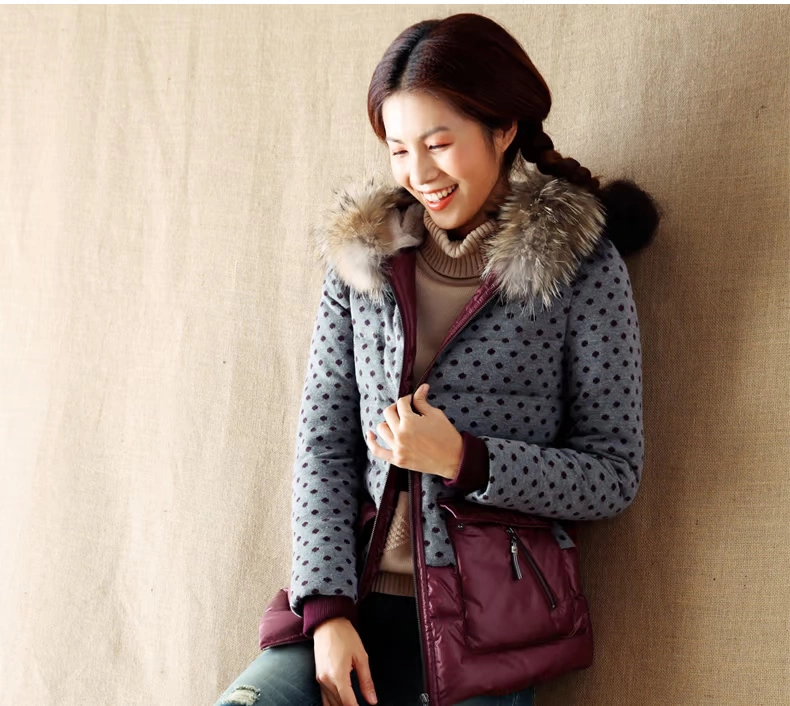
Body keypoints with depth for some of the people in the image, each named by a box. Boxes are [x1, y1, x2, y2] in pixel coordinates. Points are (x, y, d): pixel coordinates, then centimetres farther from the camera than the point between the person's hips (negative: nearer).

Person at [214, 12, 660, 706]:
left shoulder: (581, 264, -1)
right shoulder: (361, 253, 8)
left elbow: (614, 475, -1)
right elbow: (324, 441, 5)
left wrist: (463, 460, -15)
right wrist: (328, 609, -6)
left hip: (484, 626, -2)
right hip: (356, 603, 3)